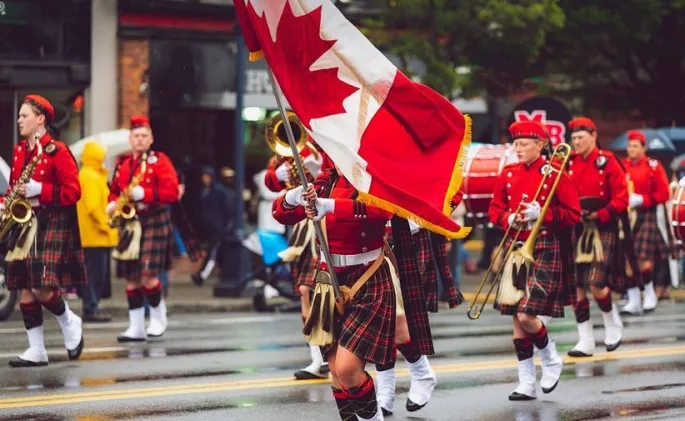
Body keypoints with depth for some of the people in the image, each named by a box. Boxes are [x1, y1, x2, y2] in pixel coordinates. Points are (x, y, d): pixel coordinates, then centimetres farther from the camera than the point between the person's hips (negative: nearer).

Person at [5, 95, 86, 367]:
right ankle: (36, 351, 8)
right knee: (24, 289, 3)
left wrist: (39, 190, -20)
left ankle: (70, 322, 14)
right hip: (23, 223, 7)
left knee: (41, 287, -14)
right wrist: (6, 204, 2)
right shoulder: (19, 151, 12)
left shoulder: (57, 151, -9)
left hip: (52, 224, -7)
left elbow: (73, 192, -11)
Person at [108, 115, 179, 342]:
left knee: (148, 274, -13)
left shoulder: (160, 161, -2)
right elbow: (115, 190, 24)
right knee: (131, 278, 4)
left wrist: (142, 194, -20)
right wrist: (112, 204, 2)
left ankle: (158, 318, 9)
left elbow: (172, 192, -11)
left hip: (153, 222, -5)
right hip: (128, 224, 5)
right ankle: (136, 328, 9)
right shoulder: (122, 163, 14)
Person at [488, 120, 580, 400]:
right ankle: (526, 384, 10)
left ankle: (551, 359, 16)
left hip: (544, 249, -5)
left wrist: (541, 213, -17)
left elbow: (573, 214, -6)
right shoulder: (508, 175, 8)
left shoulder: (554, 174, -6)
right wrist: (509, 219, -7)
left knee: (526, 316, -14)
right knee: (516, 318, 3)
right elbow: (494, 209, 14)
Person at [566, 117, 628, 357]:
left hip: (602, 229, -4)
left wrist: (599, 215, -17)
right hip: (576, 230, 4)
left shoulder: (607, 162, -3)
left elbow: (621, 199, -6)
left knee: (596, 285, -12)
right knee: (576, 287, 1)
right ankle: (585, 342, 8)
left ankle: (613, 325, 16)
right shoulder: (569, 163, 6)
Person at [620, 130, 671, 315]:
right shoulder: (621, 167, 9)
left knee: (644, 260, -10)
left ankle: (649, 293, 11)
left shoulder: (653, 166, 0)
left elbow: (663, 194, -3)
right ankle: (633, 301, 1)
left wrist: (641, 200, -14)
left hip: (647, 217, -3)